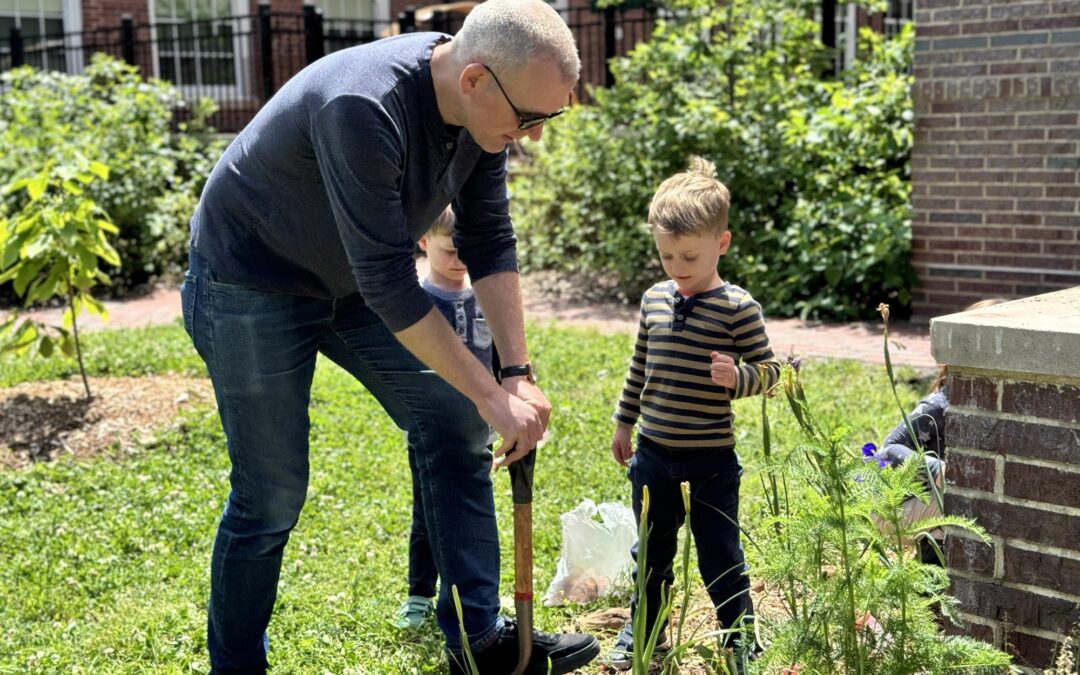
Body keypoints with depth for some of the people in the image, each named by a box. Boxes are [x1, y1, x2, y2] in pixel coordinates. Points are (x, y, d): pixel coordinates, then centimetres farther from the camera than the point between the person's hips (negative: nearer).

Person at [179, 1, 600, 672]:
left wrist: (519, 372, -11)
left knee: (455, 425, 1)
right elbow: (389, 284, -35)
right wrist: (491, 394, -29)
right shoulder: (362, 107, -36)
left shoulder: (485, 110, -12)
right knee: (272, 495, -4)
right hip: (251, 284, -7)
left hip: (352, 283, 8)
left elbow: (491, 244, -4)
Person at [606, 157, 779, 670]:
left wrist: (737, 378, -29)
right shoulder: (653, 300, 3)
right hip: (653, 453, 5)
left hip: (712, 459, -5)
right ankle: (643, 633, 36)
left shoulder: (738, 308, -12)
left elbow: (768, 370, -9)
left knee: (719, 559, 5)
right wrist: (624, 423, 18)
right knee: (651, 552, 19)